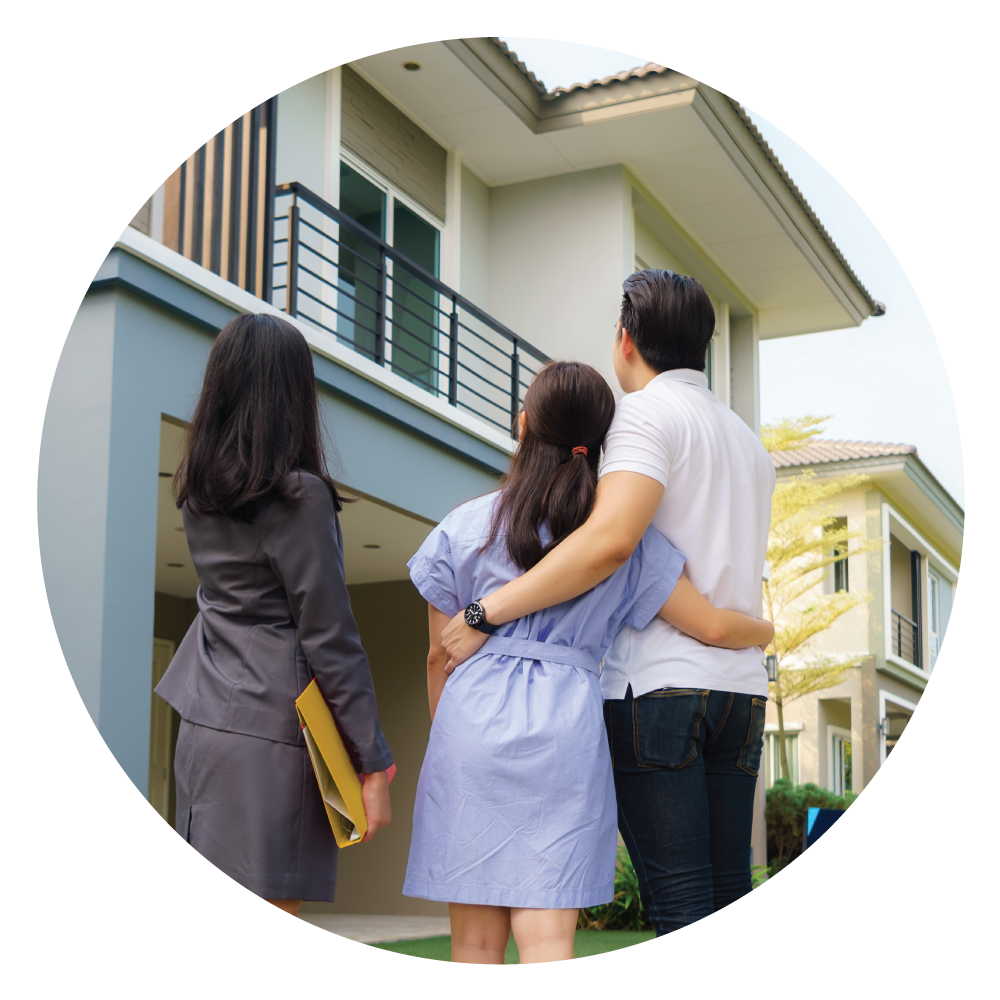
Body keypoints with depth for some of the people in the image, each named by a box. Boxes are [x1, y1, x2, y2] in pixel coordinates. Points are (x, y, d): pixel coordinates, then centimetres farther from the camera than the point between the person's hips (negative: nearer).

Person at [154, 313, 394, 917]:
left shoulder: (201, 491, 10)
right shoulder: (299, 497, -11)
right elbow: (330, 642, -12)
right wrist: (373, 762, -8)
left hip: (204, 725, 8)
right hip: (270, 736, -8)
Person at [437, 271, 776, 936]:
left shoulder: (649, 411, -5)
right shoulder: (748, 439, 23)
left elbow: (610, 540, -21)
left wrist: (487, 612, -18)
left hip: (658, 683, -8)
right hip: (741, 685, 8)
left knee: (677, 902, -8)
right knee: (728, 899, 8)